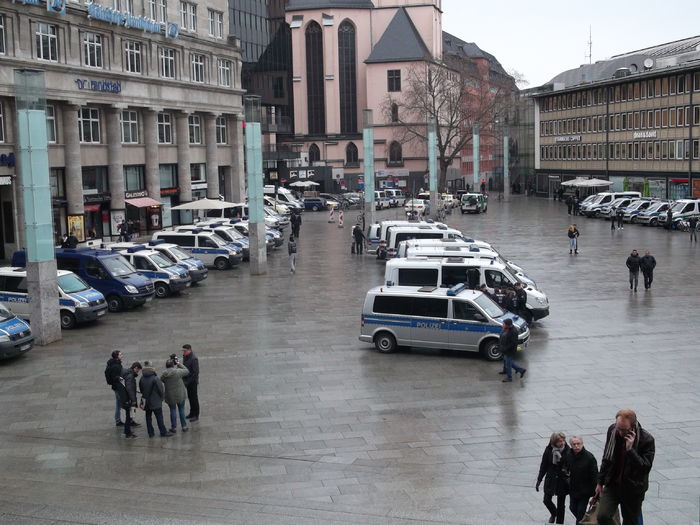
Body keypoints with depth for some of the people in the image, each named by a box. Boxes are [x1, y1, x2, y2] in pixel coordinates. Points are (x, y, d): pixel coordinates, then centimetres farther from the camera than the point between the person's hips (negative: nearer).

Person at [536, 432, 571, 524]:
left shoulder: (568, 451, -14)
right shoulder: (548, 450, -9)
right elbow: (543, 465, 0)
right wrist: (539, 480, 1)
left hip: (563, 480, -2)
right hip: (550, 479, 2)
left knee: (561, 504, 8)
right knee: (546, 500, 6)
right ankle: (553, 514, 37)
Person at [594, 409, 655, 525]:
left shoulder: (647, 440, -17)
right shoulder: (612, 430, -4)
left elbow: (646, 467, -23)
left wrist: (630, 450, -32)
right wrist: (600, 482, 14)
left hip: (633, 490, -3)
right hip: (612, 485, 3)